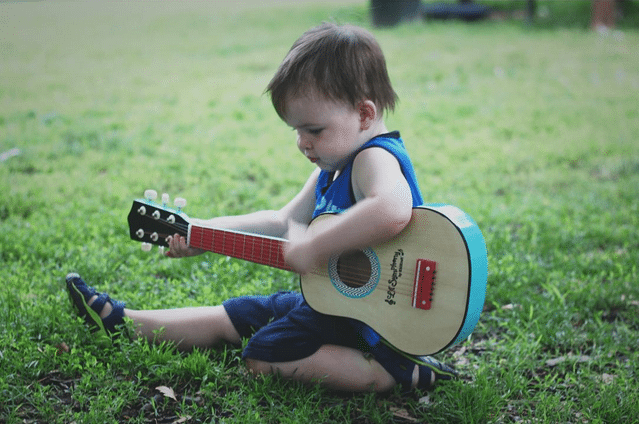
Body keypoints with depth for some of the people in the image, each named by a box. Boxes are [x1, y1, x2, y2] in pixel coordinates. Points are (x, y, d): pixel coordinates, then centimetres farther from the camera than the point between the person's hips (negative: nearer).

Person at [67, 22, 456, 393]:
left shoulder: (374, 158, -26)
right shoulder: (334, 167, 7)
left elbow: (392, 210, -49)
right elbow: (284, 223, 13)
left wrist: (313, 248, -39)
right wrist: (203, 233, 7)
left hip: (369, 322, -10)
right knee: (227, 319, 15)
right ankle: (120, 319, 28)